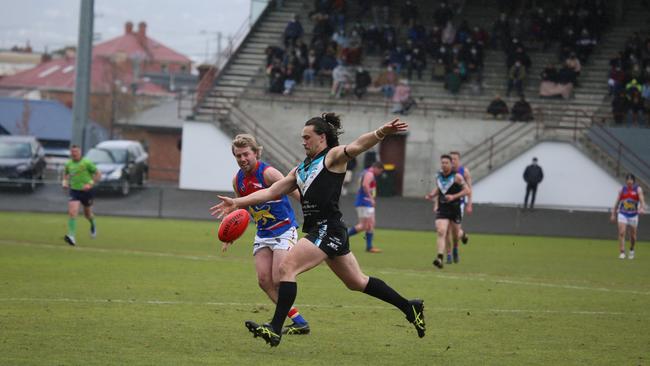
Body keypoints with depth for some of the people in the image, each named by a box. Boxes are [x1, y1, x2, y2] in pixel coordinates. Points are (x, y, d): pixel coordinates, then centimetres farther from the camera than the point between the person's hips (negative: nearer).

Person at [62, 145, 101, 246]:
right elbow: (66, 174, 24)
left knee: (87, 214, 16)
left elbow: (98, 174, -8)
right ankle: (72, 236, -26)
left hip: (86, 191, -2)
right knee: (72, 212, -20)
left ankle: (93, 224, 53)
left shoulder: (86, 163, -11)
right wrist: (64, 182, 4)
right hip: (74, 191, 2)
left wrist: (91, 184, -18)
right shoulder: (69, 164, 3)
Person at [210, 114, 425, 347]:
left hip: (327, 229, -9)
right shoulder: (301, 169, 22)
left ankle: (275, 329, -21)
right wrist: (237, 203, 15)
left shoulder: (333, 157, -2)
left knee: (287, 268, -17)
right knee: (357, 282, 15)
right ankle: (410, 308, 25)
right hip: (319, 230, 9)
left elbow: (356, 147, -21)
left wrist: (381, 133, -41)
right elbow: (272, 191, 22)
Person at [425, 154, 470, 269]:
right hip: (442, 209, 2)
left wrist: (454, 196, -21)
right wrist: (432, 195, 3)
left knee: (455, 235, 13)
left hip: (454, 209, -2)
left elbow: (467, 190, -9)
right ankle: (440, 257, -24)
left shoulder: (457, 177, -9)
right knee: (441, 232, -18)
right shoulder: (438, 177, 5)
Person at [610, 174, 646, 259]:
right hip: (622, 214, 1)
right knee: (621, 233, -14)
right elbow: (617, 202, 11)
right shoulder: (622, 190, 2)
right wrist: (613, 214, 12)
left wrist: (642, 208, -39)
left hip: (633, 215, -1)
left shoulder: (638, 189, -5)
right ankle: (622, 252, -13)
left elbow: (642, 200, -19)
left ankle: (631, 250, 36)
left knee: (633, 235, 10)